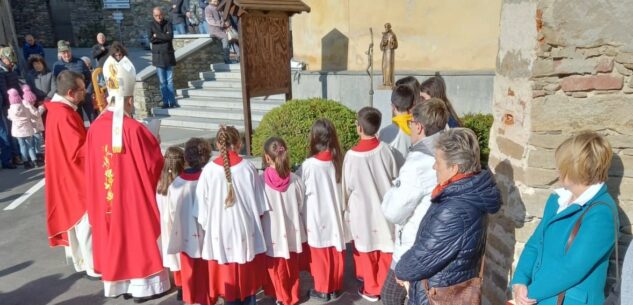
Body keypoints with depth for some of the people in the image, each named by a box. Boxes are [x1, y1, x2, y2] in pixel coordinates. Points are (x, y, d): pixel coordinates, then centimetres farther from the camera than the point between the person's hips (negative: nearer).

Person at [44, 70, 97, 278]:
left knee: (75, 219, 21)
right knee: (86, 222, 0)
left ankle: (81, 260, 36)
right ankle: (95, 267, 11)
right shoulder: (64, 115, -24)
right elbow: (79, 150, -25)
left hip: (69, 175, 10)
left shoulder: (57, 109, 7)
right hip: (76, 177, -10)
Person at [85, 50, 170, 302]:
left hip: (106, 197, 5)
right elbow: (155, 163, -12)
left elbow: (92, 167, 6)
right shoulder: (134, 129, -20)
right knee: (138, 234, 8)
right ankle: (142, 285, 20)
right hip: (135, 196, -5)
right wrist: (154, 144, 8)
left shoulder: (95, 128, -3)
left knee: (115, 235, 17)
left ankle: (121, 282, 31)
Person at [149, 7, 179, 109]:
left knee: (170, 81, 2)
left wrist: (157, 35, -9)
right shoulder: (151, 25, 3)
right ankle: (166, 102, 5)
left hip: (169, 55, 0)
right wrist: (164, 36, -11)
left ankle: (172, 102, 3)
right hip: (158, 56, 0)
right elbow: (151, 39, -9)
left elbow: (170, 36, -12)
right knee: (162, 82, 2)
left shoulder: (168, 23, 4)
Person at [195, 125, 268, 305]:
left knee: (227, 277, 15)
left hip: (221, 232, 0)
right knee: (248, 275, 18)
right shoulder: (248, 167, -10)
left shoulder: (209, 170, -12)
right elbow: (260, 204, -2)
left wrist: (207, 226, 11)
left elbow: (203, 206, -5)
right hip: (246, 230, 1)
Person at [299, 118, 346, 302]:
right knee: (336, 253, 16)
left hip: (317, 217, -4)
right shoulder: (339, 161, -8)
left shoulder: (309, 165, -20)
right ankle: (335, 288, 32)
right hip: (335, 216, 4)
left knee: (320, 255, 12)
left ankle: (323, 290, 26)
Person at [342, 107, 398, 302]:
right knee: (385, 249, 17)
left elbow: (348, 186, -9)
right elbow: (395, 178, -3)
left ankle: (371, 289, 29)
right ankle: (385, 287, 32)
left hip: (363, 210, -2)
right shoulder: (385, 149, -14)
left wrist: (347, 206, 10)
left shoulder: (352, 155, -21)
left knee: (366, 249, 15)